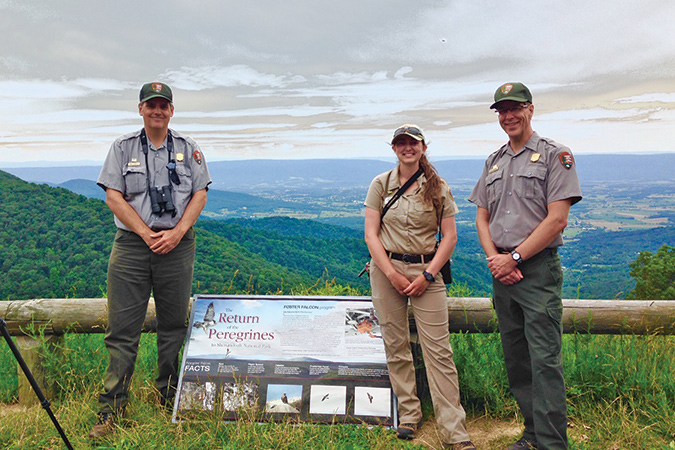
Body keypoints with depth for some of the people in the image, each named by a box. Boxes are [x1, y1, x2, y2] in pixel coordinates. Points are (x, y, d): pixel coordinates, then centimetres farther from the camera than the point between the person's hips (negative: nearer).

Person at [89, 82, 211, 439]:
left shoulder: (188, 149, 11)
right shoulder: (122, 148, 7)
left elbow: (199, 194, 7)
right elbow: (113, 197, 0)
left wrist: (177, 232, -8)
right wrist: (147, 234, -9)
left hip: (177, 244, 1)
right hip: (132, 244, -1)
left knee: (174, 324, 7)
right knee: (122, 328, -2)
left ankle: (170, 398, 21)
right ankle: (111, 409, 5)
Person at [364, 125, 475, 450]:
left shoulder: (438, 188, 3)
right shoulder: (381, 184, 5)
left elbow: (450, 237, 2)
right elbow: (371, 234, 0)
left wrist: (428, 275, -9)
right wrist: (393, 274, -8)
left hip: (427, 270, -1)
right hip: (386, 269, 2)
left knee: (439, 349, -4)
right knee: (395, 345, 7)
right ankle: (408, 413, 24)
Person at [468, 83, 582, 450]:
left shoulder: (554, 155, -2)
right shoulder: (494, 162, 16)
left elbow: (557, 219, -10)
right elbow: (482, 217, 15)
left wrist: (514, 257, -12)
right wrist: (494, 258, -3)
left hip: (538, 268, -6)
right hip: (501, 270, 6)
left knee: (545, 360, -9)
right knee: (515, 359, 11)